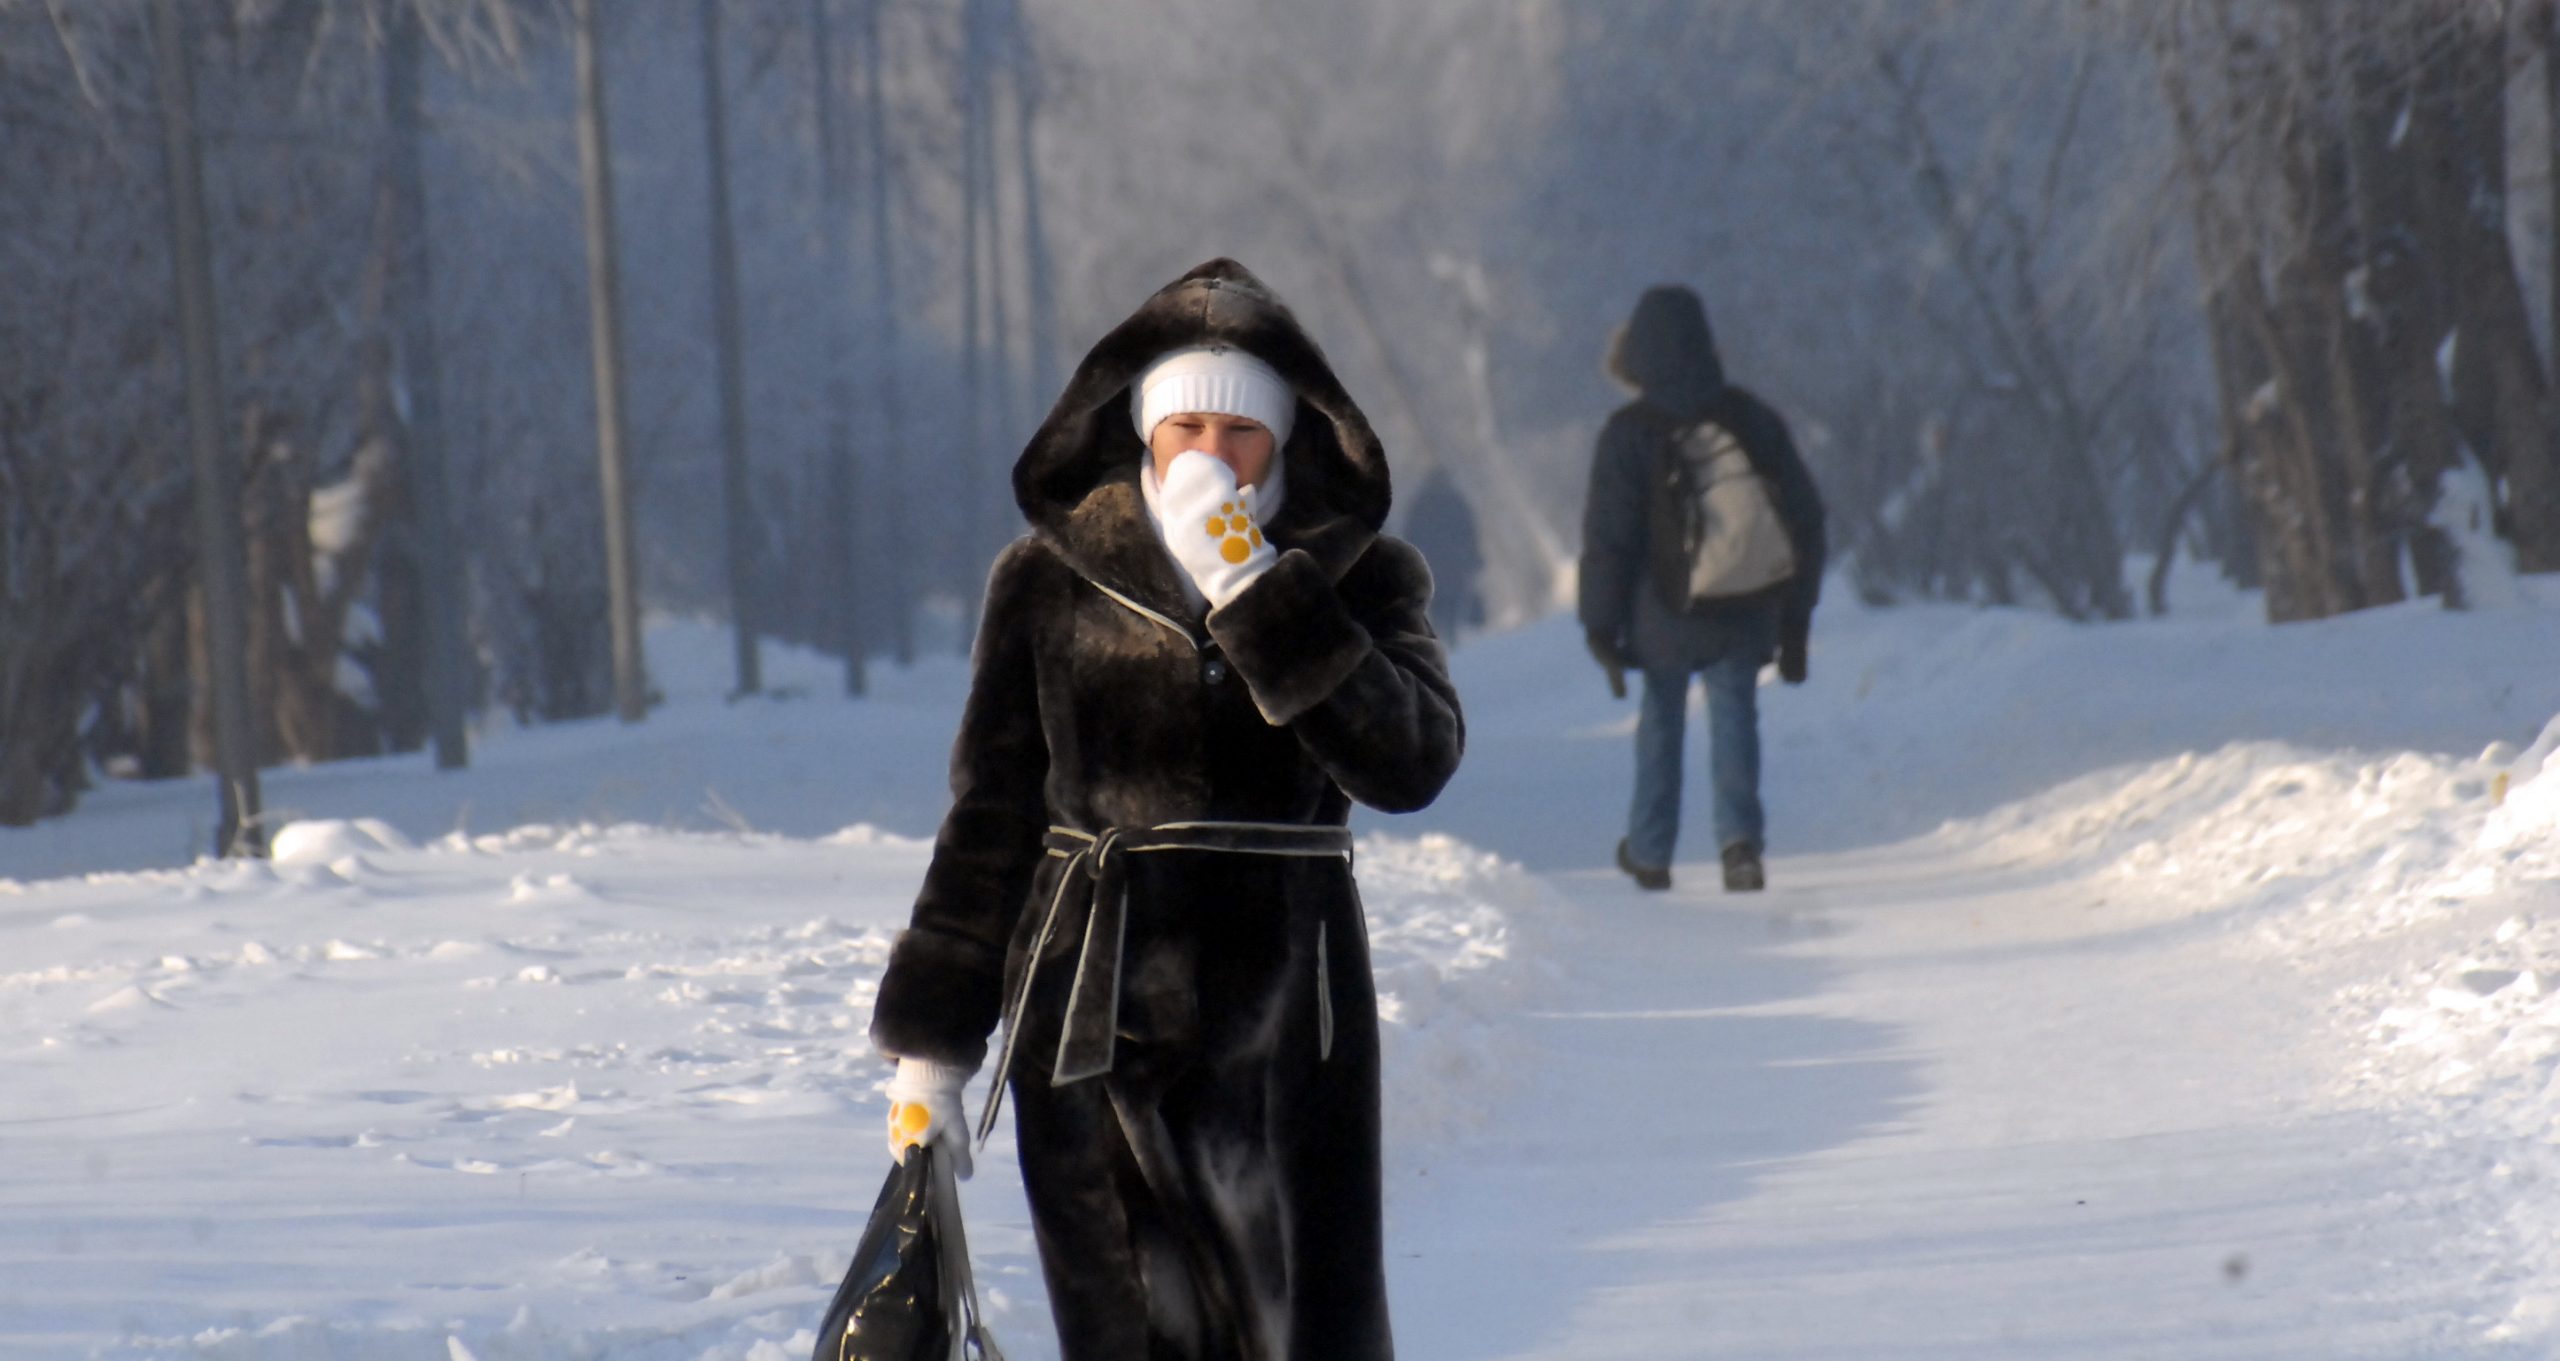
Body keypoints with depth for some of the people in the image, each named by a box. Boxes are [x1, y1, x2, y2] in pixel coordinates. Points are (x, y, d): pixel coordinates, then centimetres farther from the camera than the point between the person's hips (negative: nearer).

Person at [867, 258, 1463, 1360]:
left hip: (1283, 1020, -1)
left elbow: (1410, 763, -14)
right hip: (1091, 1016, 1)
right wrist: (930, 1046, 6)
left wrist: (1257, 595, -18)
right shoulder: (1050, 579, 5)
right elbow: (990, 817, 9)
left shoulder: (1356, 577, 4)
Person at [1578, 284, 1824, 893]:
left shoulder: (1630, 433, -10)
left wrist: (1601, 625, 1)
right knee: (1734, 714, 5)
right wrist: (1795, 618, 15)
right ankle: (1739, 838, -16)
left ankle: (1650, 853, 22)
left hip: (1665, 614, -2)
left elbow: (1607, 538, -8)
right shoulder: (1753, 419, 2)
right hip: (1748, 611, 2)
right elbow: (1805, 517, 8)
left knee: (1661, 717, 15)